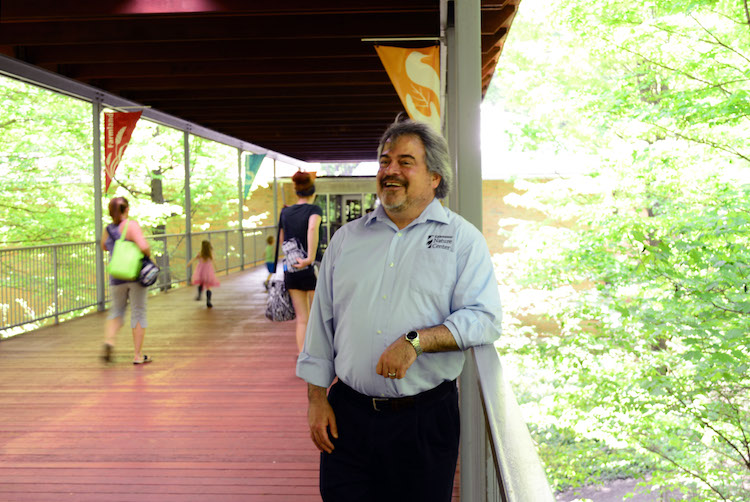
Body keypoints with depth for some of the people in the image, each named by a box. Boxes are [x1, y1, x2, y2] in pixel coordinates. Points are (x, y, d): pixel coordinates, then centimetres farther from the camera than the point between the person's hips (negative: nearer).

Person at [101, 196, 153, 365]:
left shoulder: (107, 230, 4)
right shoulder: (131, 225, -13)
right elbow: (144, 247, -24)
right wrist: (149, 256, -5)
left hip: (116, 278, 4)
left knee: (117, 311, 20)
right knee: (138, 313, 5)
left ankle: (109, 340, -6)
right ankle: (138, 355, 9)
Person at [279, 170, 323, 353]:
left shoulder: (285, 212, 8)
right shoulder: (314, 209, -7)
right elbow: (313, 229, -29)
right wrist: (310, 258, -29)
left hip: (291, 270, 4)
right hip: (312, 269, -4)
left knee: (302, 318, 11)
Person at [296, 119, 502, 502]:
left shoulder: (462, 238, 1)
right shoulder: (347, 238, 11)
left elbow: (485, 319, -10)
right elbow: (321, 324, 13)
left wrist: (416, 341, -22)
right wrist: (316, 398, 7)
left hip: (425, 419, -2)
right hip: (348, 414, 3)